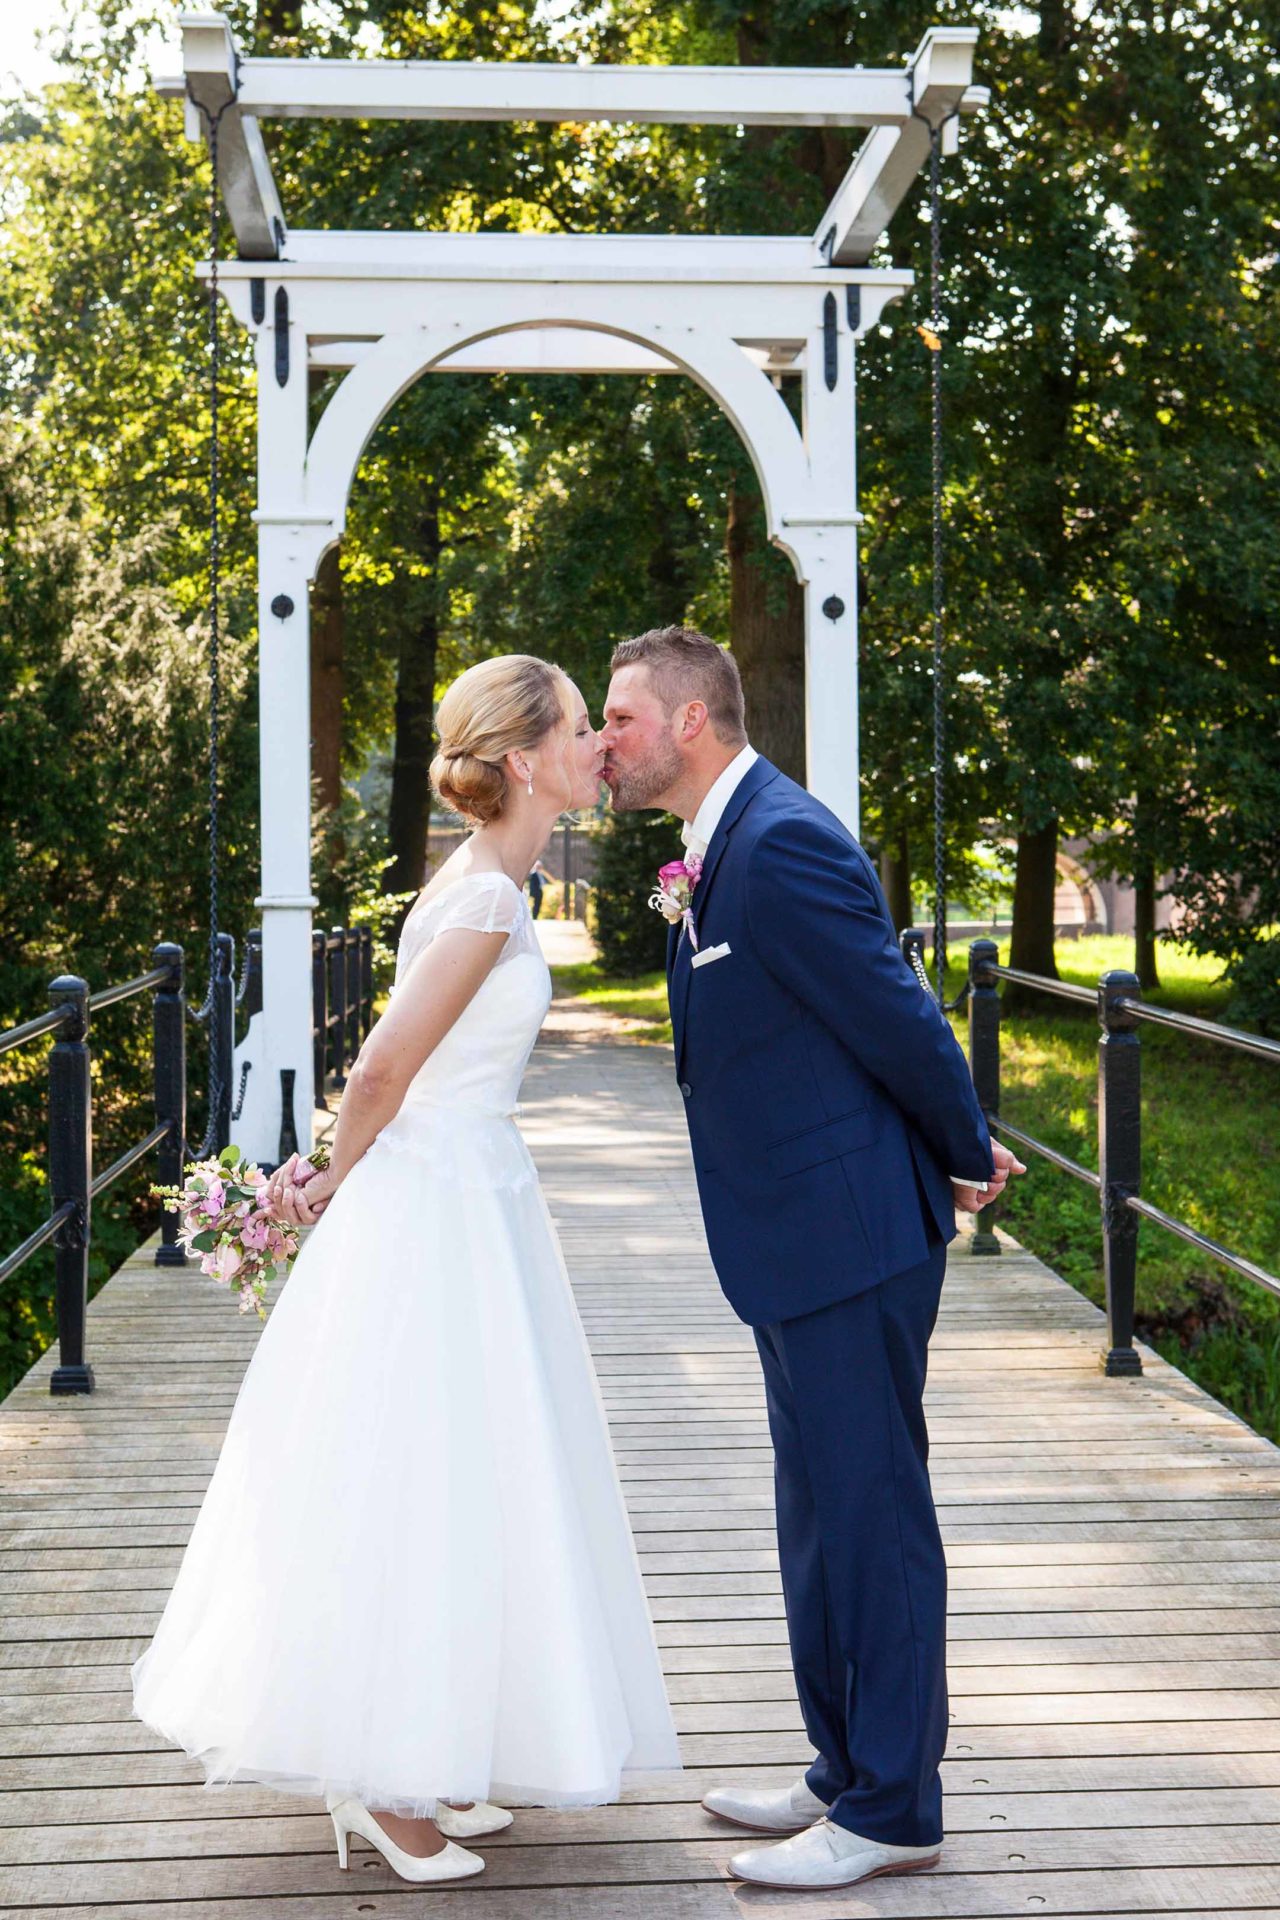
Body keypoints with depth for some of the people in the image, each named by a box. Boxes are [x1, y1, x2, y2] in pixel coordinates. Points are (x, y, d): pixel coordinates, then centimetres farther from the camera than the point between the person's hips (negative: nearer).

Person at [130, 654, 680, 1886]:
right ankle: (377, 1782, 8)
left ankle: (422, 1763, 24)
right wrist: (339, 1181, -3)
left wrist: (342, 1177, 9)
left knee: (454, 1492, 14)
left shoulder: (482, 881, 11)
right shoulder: (487, 896, -19)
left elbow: (392, 1069, 14)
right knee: (413, 1491, -2)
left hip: (469, 1199, 10)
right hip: (437, 1215, -10)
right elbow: (383, 1071, -18)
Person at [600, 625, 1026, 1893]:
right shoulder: (723, 849, 13)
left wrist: (964, 1157, -4)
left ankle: (891, 1814, 11)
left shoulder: (783, 843, -20)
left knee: (870, 1514, 0)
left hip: (849, 1234, -11)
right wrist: (956, 1154, 15)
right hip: (802, 1237, 11)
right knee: (821, 1515, 18)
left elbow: (894, 1015, -17)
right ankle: (845, 1774, 32)